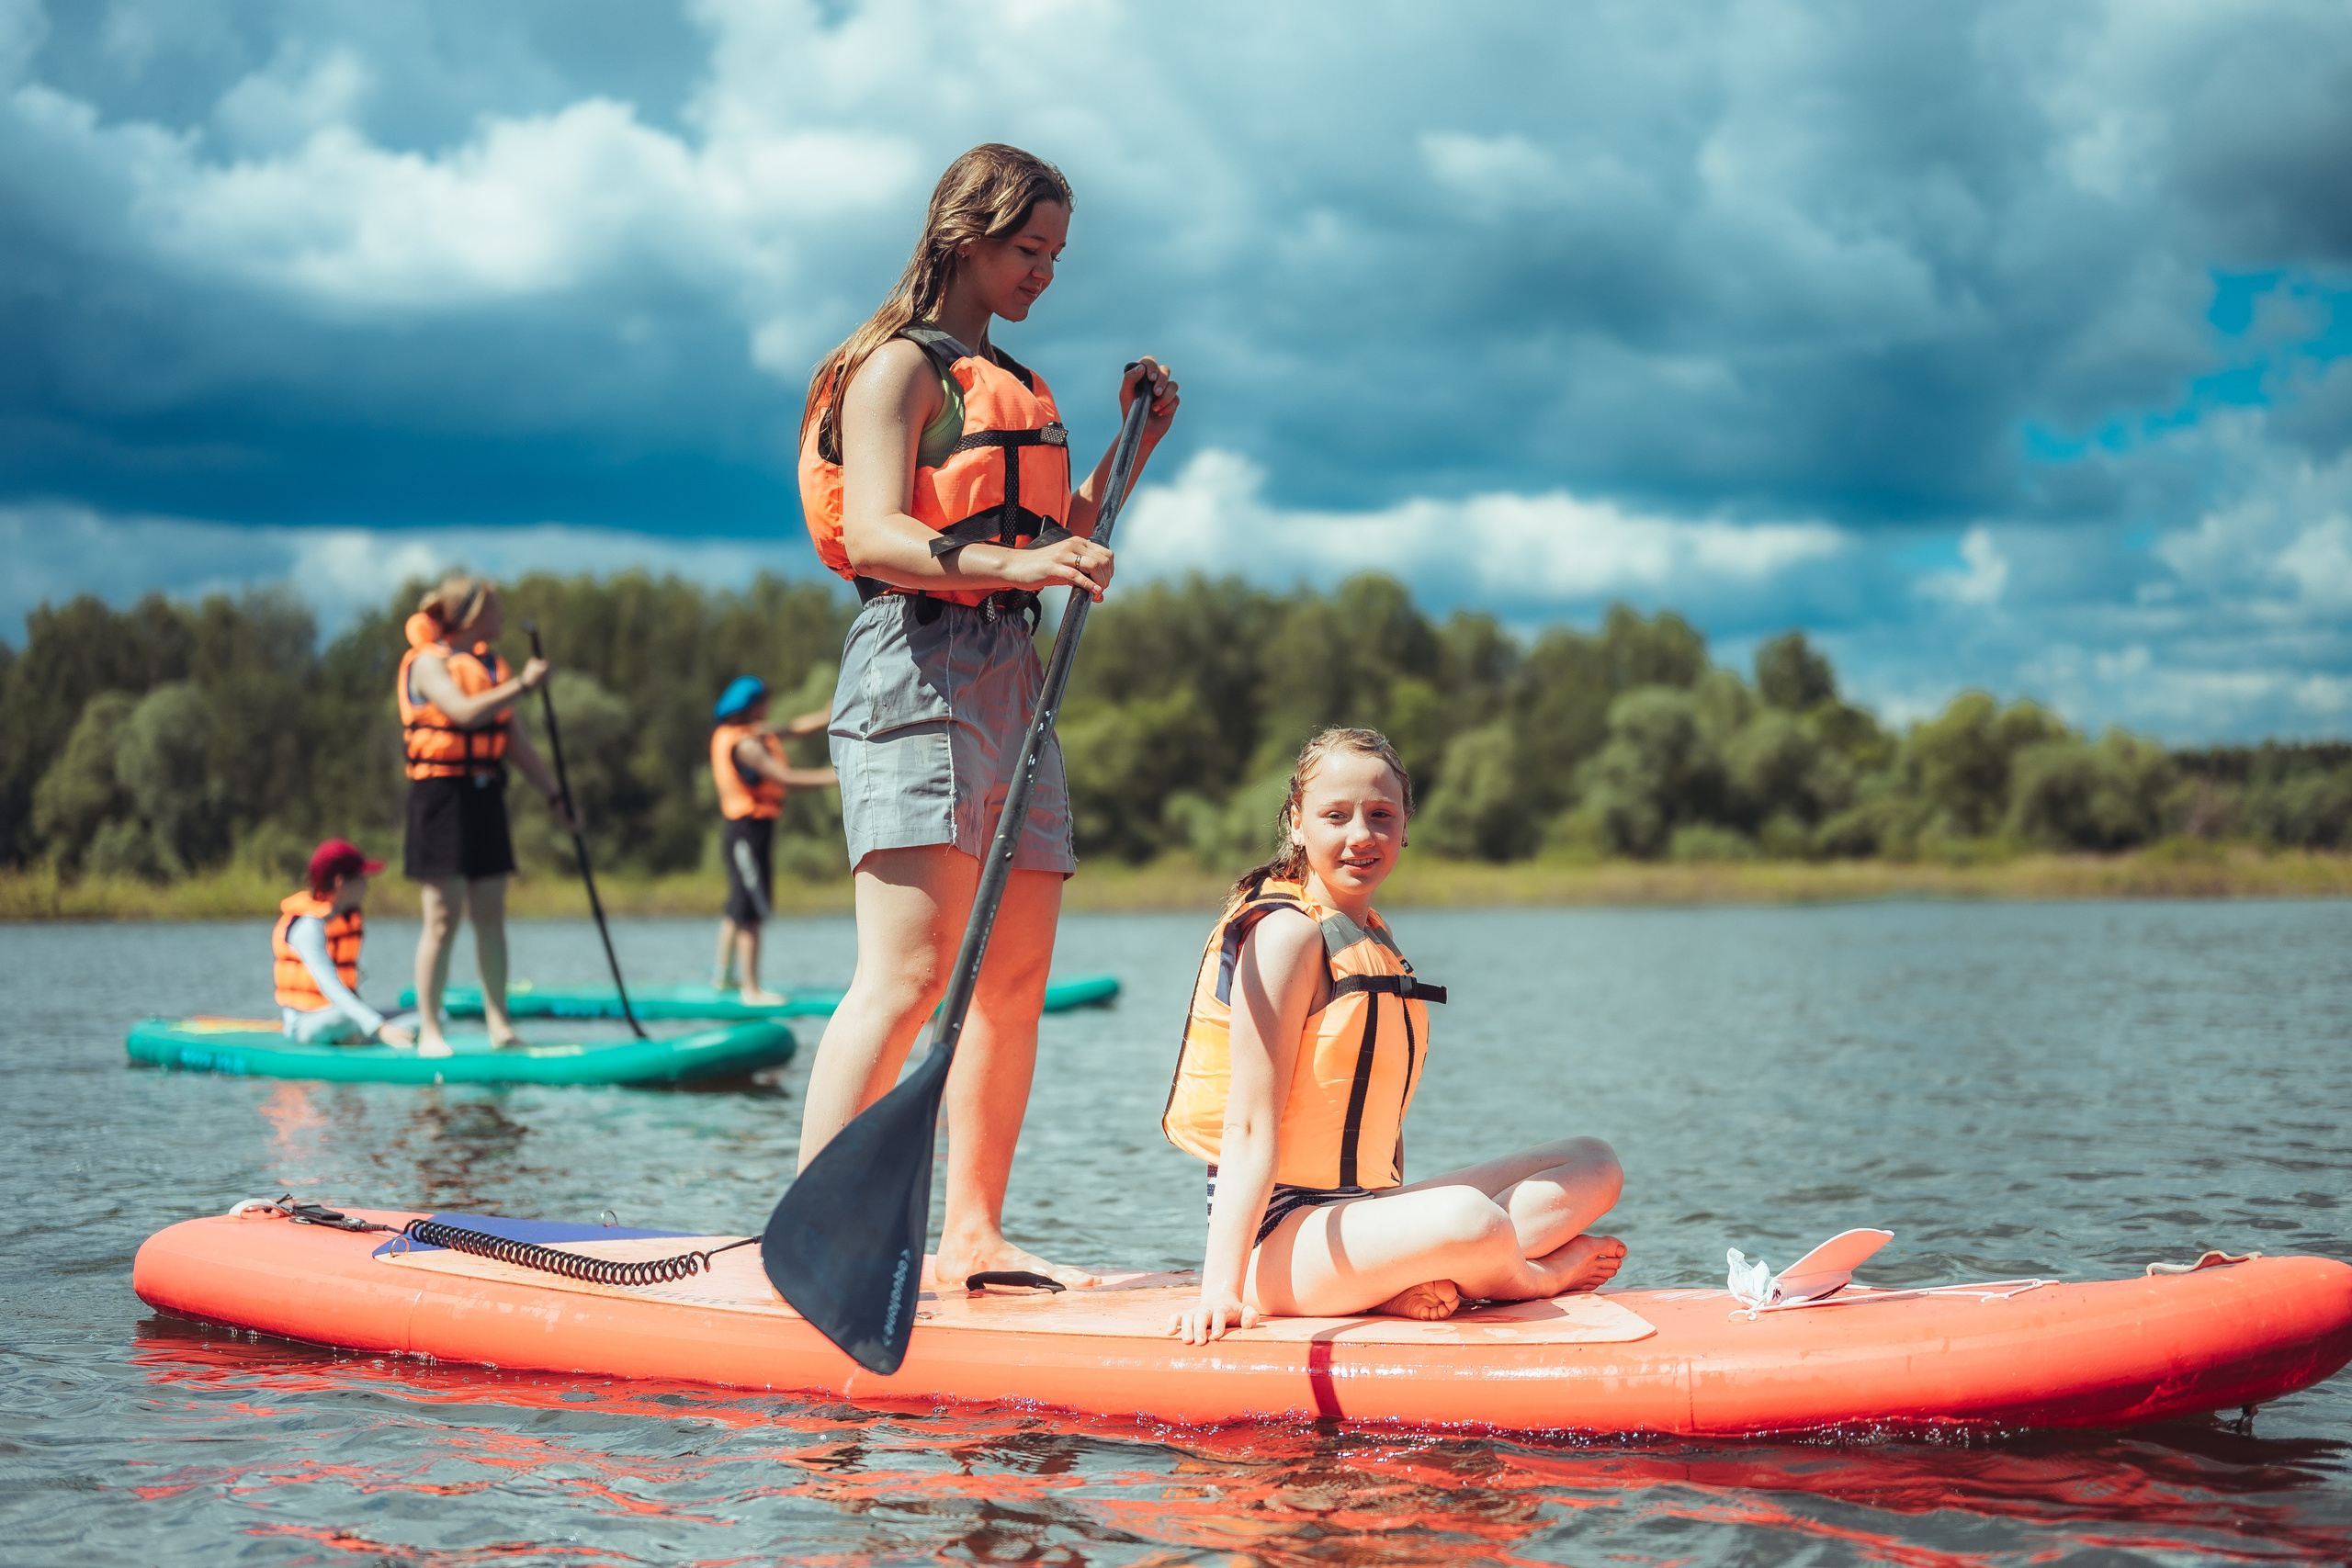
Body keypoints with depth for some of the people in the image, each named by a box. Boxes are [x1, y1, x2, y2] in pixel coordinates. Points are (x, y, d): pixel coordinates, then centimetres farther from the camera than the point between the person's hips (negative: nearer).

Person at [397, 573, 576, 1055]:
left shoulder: (491, 666, 16)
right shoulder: (429, 662, -6)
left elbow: (518, 741, 16)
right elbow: (465, 711, -24)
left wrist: (555, 795, 12)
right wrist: (521, 684, -22)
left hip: (486, 794, 7)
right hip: (442, 793, -7)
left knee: (491, 914, 6)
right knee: (443, 916, -7)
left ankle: (499, 1025, 10)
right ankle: (429, 1030, -1)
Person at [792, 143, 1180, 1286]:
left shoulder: (1009, 386, 23)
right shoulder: (901, 365, -3)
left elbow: (1053, 548, 27)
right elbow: (874, 536, -16)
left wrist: (1129, 447, 18)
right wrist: (1012, 563, -30)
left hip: (1009, 676, 9)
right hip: (918, 668, -9)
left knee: (1017, 977, 5)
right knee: (909, 972, -17)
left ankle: (973, 1234, 9)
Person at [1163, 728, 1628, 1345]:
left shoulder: (1372, 938, 16)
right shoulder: (1288, 931, -12)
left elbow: (1379, 1117, 14)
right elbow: (1250, 1126, -19)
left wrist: (1402, 1256, 1)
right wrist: (1221, 1289, -26)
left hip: (1359, 1207, 9)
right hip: (1282, 1228, -9)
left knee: (1593, 1165, 6)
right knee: (1465, 1216, -37)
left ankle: (1401, 1286, -14)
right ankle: (1543, 1276, -1)